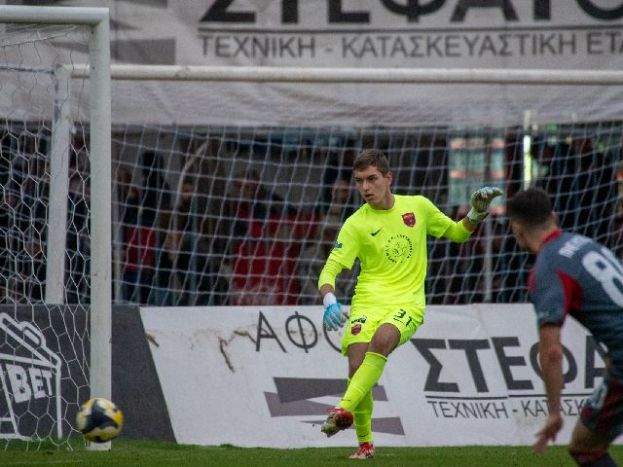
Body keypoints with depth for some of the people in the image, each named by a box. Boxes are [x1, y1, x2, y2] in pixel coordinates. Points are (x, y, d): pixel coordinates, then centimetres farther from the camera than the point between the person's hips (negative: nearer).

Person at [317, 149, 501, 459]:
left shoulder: (417, 207, 7)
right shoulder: (356, 225, 1)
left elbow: (456, 233, 23)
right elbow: (329, 270, -5)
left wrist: (476, 213, 3)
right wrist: (329, 300, -25)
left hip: (408, 302, -1)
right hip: (368, 301, 1)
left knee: (382, 340, -33)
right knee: (357, 364, -18)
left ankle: (344, 409, -42)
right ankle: (364, 442, 2)